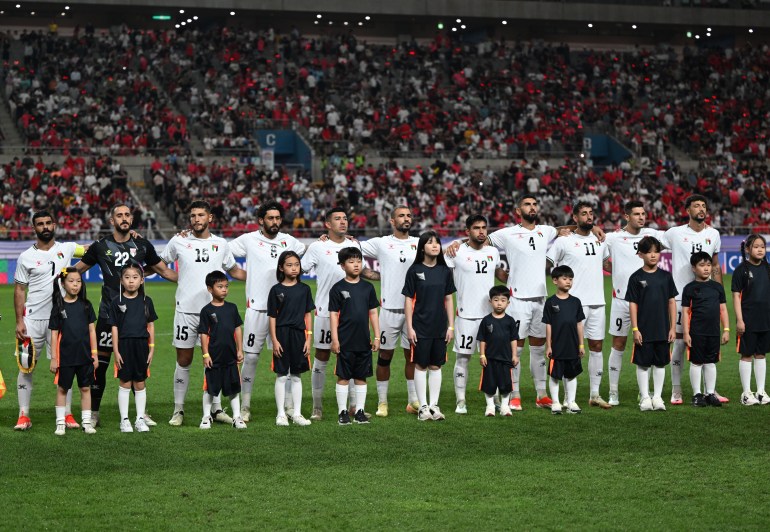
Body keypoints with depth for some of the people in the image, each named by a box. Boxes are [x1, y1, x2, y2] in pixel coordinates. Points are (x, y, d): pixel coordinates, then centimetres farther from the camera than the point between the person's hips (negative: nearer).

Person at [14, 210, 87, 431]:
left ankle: (67, 415, 9)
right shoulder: (26, 257, 0)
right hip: (33, 319, -1)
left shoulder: (66, 249, 5)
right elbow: (19, 290, 2)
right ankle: (24, 416, 7)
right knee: (26, 367, 1)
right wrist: (19, 321, -6)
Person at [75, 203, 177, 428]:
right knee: (100, 363, -3)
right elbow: (78, 269, 11)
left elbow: (164, 270, 17)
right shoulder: (101, 246, 2)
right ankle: (93, 413, 6)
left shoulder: (142, 245, 7)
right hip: (109, 313, -2)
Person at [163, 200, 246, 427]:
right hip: (185, 310, -1)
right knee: (183, 361, 2)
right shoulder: (178, 242, 2)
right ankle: (178, 410, 10)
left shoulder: (220, 244, 8)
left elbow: (233, 270, 20)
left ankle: (217, 409, 14)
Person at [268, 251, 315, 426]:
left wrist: (308, 338, 2)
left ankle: (297, 413, 14)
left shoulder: (304, 289, 5)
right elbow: (272, 317, -1)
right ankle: (281, 414, 9)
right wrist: (274, 340, -7)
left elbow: (308, 315, 7)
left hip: (299, 335, 2)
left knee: (296, 376, 8)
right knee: (281, 376, 2)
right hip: (282, 334, -2)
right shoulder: (276, 290, -2)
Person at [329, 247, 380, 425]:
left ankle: (359, 411, 15)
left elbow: (373, 312, 11)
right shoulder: (338, 288, -3)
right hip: (345, 342, -4)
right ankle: (342, 412, 7)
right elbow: (333, 315, -4)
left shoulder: (367, 287, 8)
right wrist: (335, 339, -9)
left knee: (361, 377, 8)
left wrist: (376, 337, 7)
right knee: (343, 377, 1)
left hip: (364, 341, 4)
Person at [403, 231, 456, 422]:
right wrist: (409, 327, -7)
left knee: (436, 366, 7)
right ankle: (423, 406, 8)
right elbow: (408, 300, -3)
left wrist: (451, 326, 5)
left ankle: (434, 405, 13)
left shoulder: (445, 271, 5)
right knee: (421, 366, 2)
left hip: (440, 327, 3)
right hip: (421, 327, -3)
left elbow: (449, 299, 9)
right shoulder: (414, 270, -4)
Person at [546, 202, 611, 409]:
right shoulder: (564, 241, -4)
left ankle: (595, 395, 14)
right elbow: (546, 264, -1)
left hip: (598, 302, 5)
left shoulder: (600, 240, 12)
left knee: (597, 347, 7)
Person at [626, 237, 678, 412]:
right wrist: (635, 329, -9)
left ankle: (657, 397, 16)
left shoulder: (665, 276, 4)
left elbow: (672, 301, 6)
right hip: (644, 330, -2)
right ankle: (645, 397, 11)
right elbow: (632, 304, -4)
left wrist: (673, 327, 3)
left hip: (663, 330, 3)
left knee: (660, 363, 8)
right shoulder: (636, 278, -4)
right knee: (643, 364, 3)